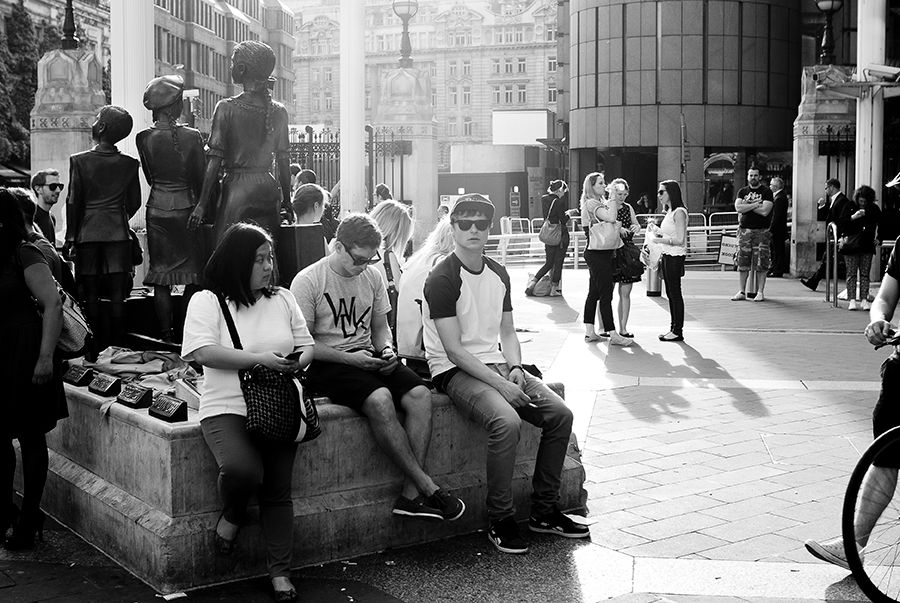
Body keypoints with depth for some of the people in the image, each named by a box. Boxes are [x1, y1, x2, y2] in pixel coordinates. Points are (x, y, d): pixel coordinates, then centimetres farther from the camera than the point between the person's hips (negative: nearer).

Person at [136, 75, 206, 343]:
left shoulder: (143, 138, -3)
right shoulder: (192, 136, -10)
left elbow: (150, 177, 7)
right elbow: (201, 178, -4)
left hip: (158, 209, 2)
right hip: (187, 208, -2)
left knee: (161, 276, 7)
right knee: (193, 273, 7)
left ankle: (166, 334, 9)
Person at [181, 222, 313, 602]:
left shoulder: (282, 299, 14)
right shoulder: (207, 301, -1)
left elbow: (307, 345, 16)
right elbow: (203, 352, -13)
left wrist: (297, 362, -9)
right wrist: (260, 359, -18)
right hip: (228, 408, -4)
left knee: (278, 492, -1)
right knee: (242, 469, -29)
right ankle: (233, 514, 6)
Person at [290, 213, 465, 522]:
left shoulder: (372, 277, 11)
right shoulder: (307, 281, -7)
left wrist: (386, 349, -2)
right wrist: (350, 358, -17)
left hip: (367, 357, 6)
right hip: (327, 364, -6)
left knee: (420, 394, -22)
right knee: (379, 399, -34)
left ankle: (411, 495, -22)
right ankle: (426, 486, -24)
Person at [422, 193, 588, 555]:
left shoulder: (498, 274, 11)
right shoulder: (442, 279, -13)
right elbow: (455, 350, -18)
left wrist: (515, 368, -4)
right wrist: (499, 383, -22)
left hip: (495, 364, 7)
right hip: (454, 371, -7)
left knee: (560, 414, -9)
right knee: (506, 422, -32)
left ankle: (544, 511, 5)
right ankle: (500, 521, -14)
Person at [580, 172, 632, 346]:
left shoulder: (600, 203, 18)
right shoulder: (591, 203, -13)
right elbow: (611, 218, -28)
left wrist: (617, 225, -4)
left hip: (598, 253, 10)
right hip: (598, 254, -10)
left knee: (594, 293, 11)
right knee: (605, 294, -7)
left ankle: (589, 332, 15)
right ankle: (613, 335, -5)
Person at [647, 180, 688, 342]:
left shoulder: (679, 212, -14)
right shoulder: (669, 212, 15)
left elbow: (679, 240, -19)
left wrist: (659, 240, -17)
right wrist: (655, 230, 10)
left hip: (675, 257, -9)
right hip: (667, 256, 9)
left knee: (675, 293, -4)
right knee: (670, 294, 12)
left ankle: (678, 331, 1)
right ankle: (673, 328, 18)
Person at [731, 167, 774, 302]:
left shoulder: (766, 191, 1)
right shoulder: (742, 191, 13)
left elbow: (764, 211, -12)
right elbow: (738, 207, -4)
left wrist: (747, 205, -5)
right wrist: (755, 204, -10)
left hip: (761, 231, -3)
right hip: (744, 230, 3)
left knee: (761, 263, -4)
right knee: (742, 262, 3)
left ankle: (760, 292, 3)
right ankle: (742, 292, 10)